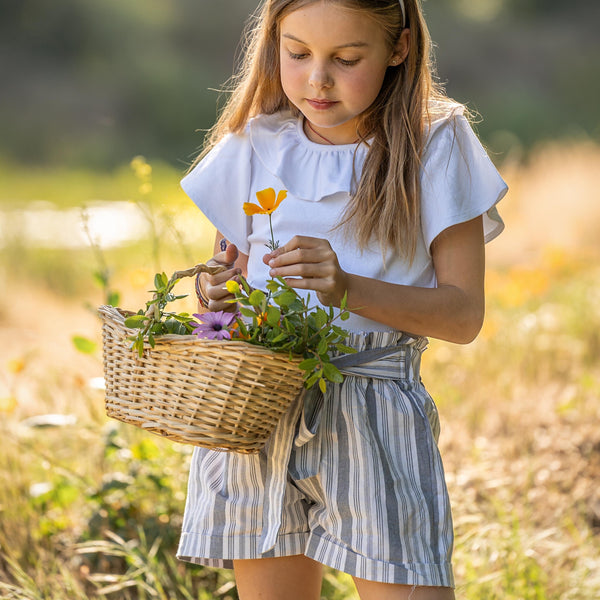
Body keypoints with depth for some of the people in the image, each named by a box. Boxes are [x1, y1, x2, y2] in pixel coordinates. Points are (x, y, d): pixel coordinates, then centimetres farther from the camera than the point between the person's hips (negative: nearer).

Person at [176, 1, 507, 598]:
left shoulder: (435, 150, -3)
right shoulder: (255, 147, 6)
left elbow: (464, 314, -5)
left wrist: (349, 289, -20)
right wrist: (217, 291, -9)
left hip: (377, 425, -3)